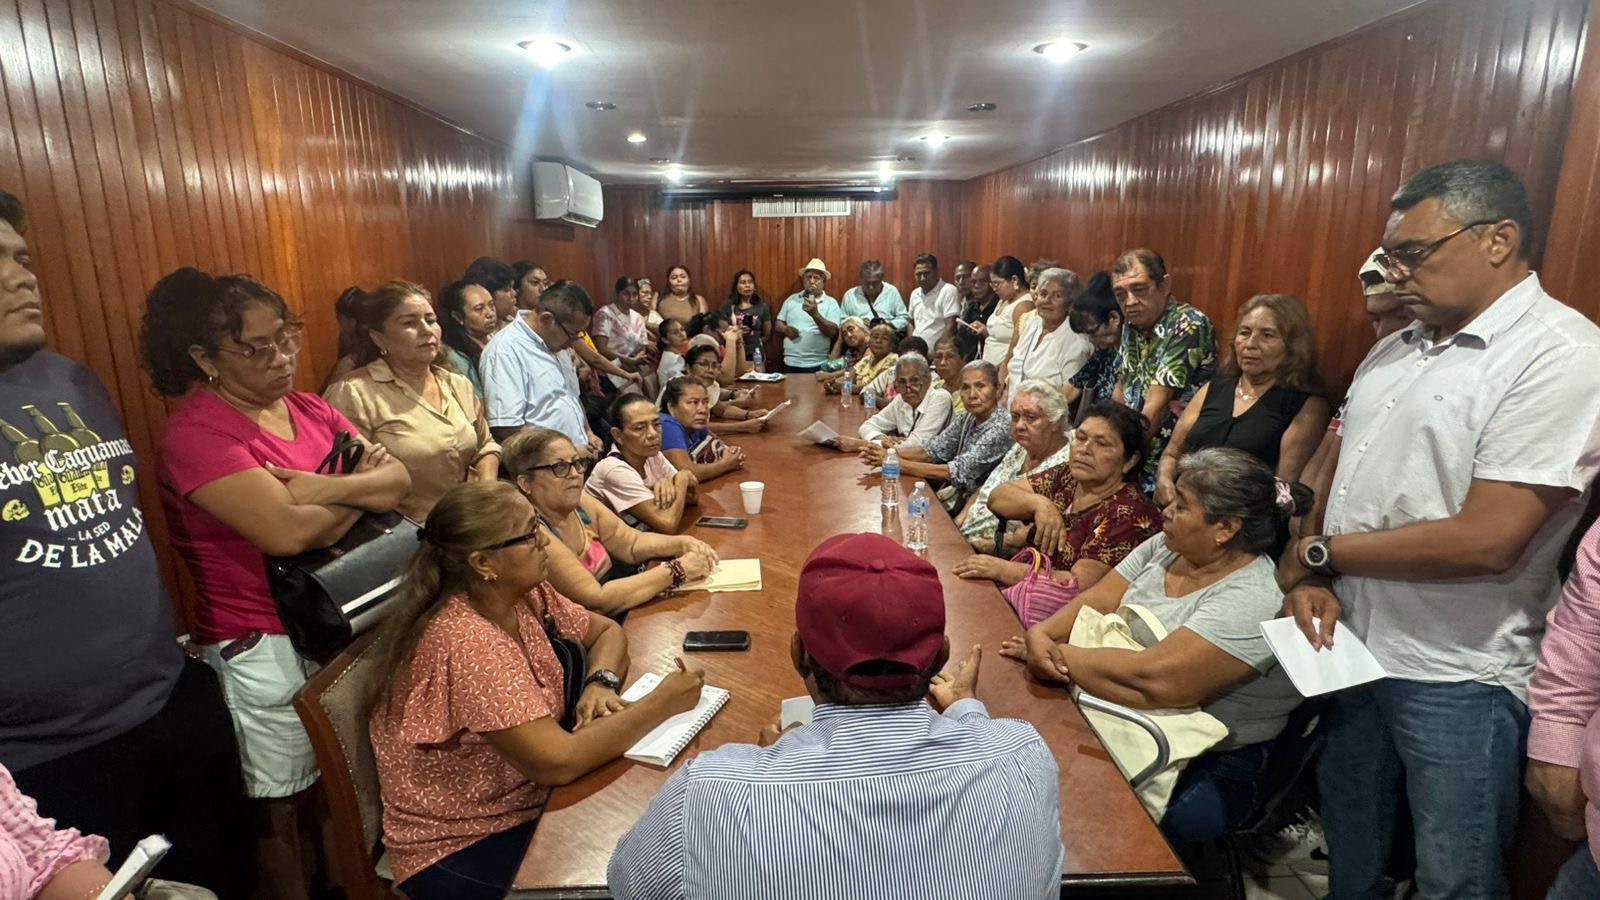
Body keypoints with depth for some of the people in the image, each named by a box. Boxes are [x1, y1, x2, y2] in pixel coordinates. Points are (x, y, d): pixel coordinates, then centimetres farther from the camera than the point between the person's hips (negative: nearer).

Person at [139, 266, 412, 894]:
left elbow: (399, 479, -1)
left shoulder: (307, 408, 6)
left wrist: (325, 488, -19)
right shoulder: (196, 431, -16)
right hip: (266, 648, -7)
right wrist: (361, 491, -11)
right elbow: (288, 531, -28)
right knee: (283, 807, 10)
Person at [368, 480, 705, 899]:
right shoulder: (465, 642, -29)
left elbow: (606, 631, 8)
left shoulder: (525, 595, -7)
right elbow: (557, 762, -33)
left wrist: (600, 683, -13)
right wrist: (662, 703, -23)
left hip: (528, 802, 7)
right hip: (463, 848, -6)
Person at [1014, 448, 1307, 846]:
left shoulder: (1250, 602, -23)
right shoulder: (1166, 547, 1)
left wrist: (1059, 656, -21)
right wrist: (1042, 635, -20)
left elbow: (1153, 681, -32)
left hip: (1209, 768, -7)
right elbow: (1094, 602, 0)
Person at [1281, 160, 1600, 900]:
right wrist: (1309, 579, -7)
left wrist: (1319, 553, -13)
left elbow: (1485, 541, -23)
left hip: (1458, 678, -6)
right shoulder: (1394, 351, 7)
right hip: (1350, 648, 7)